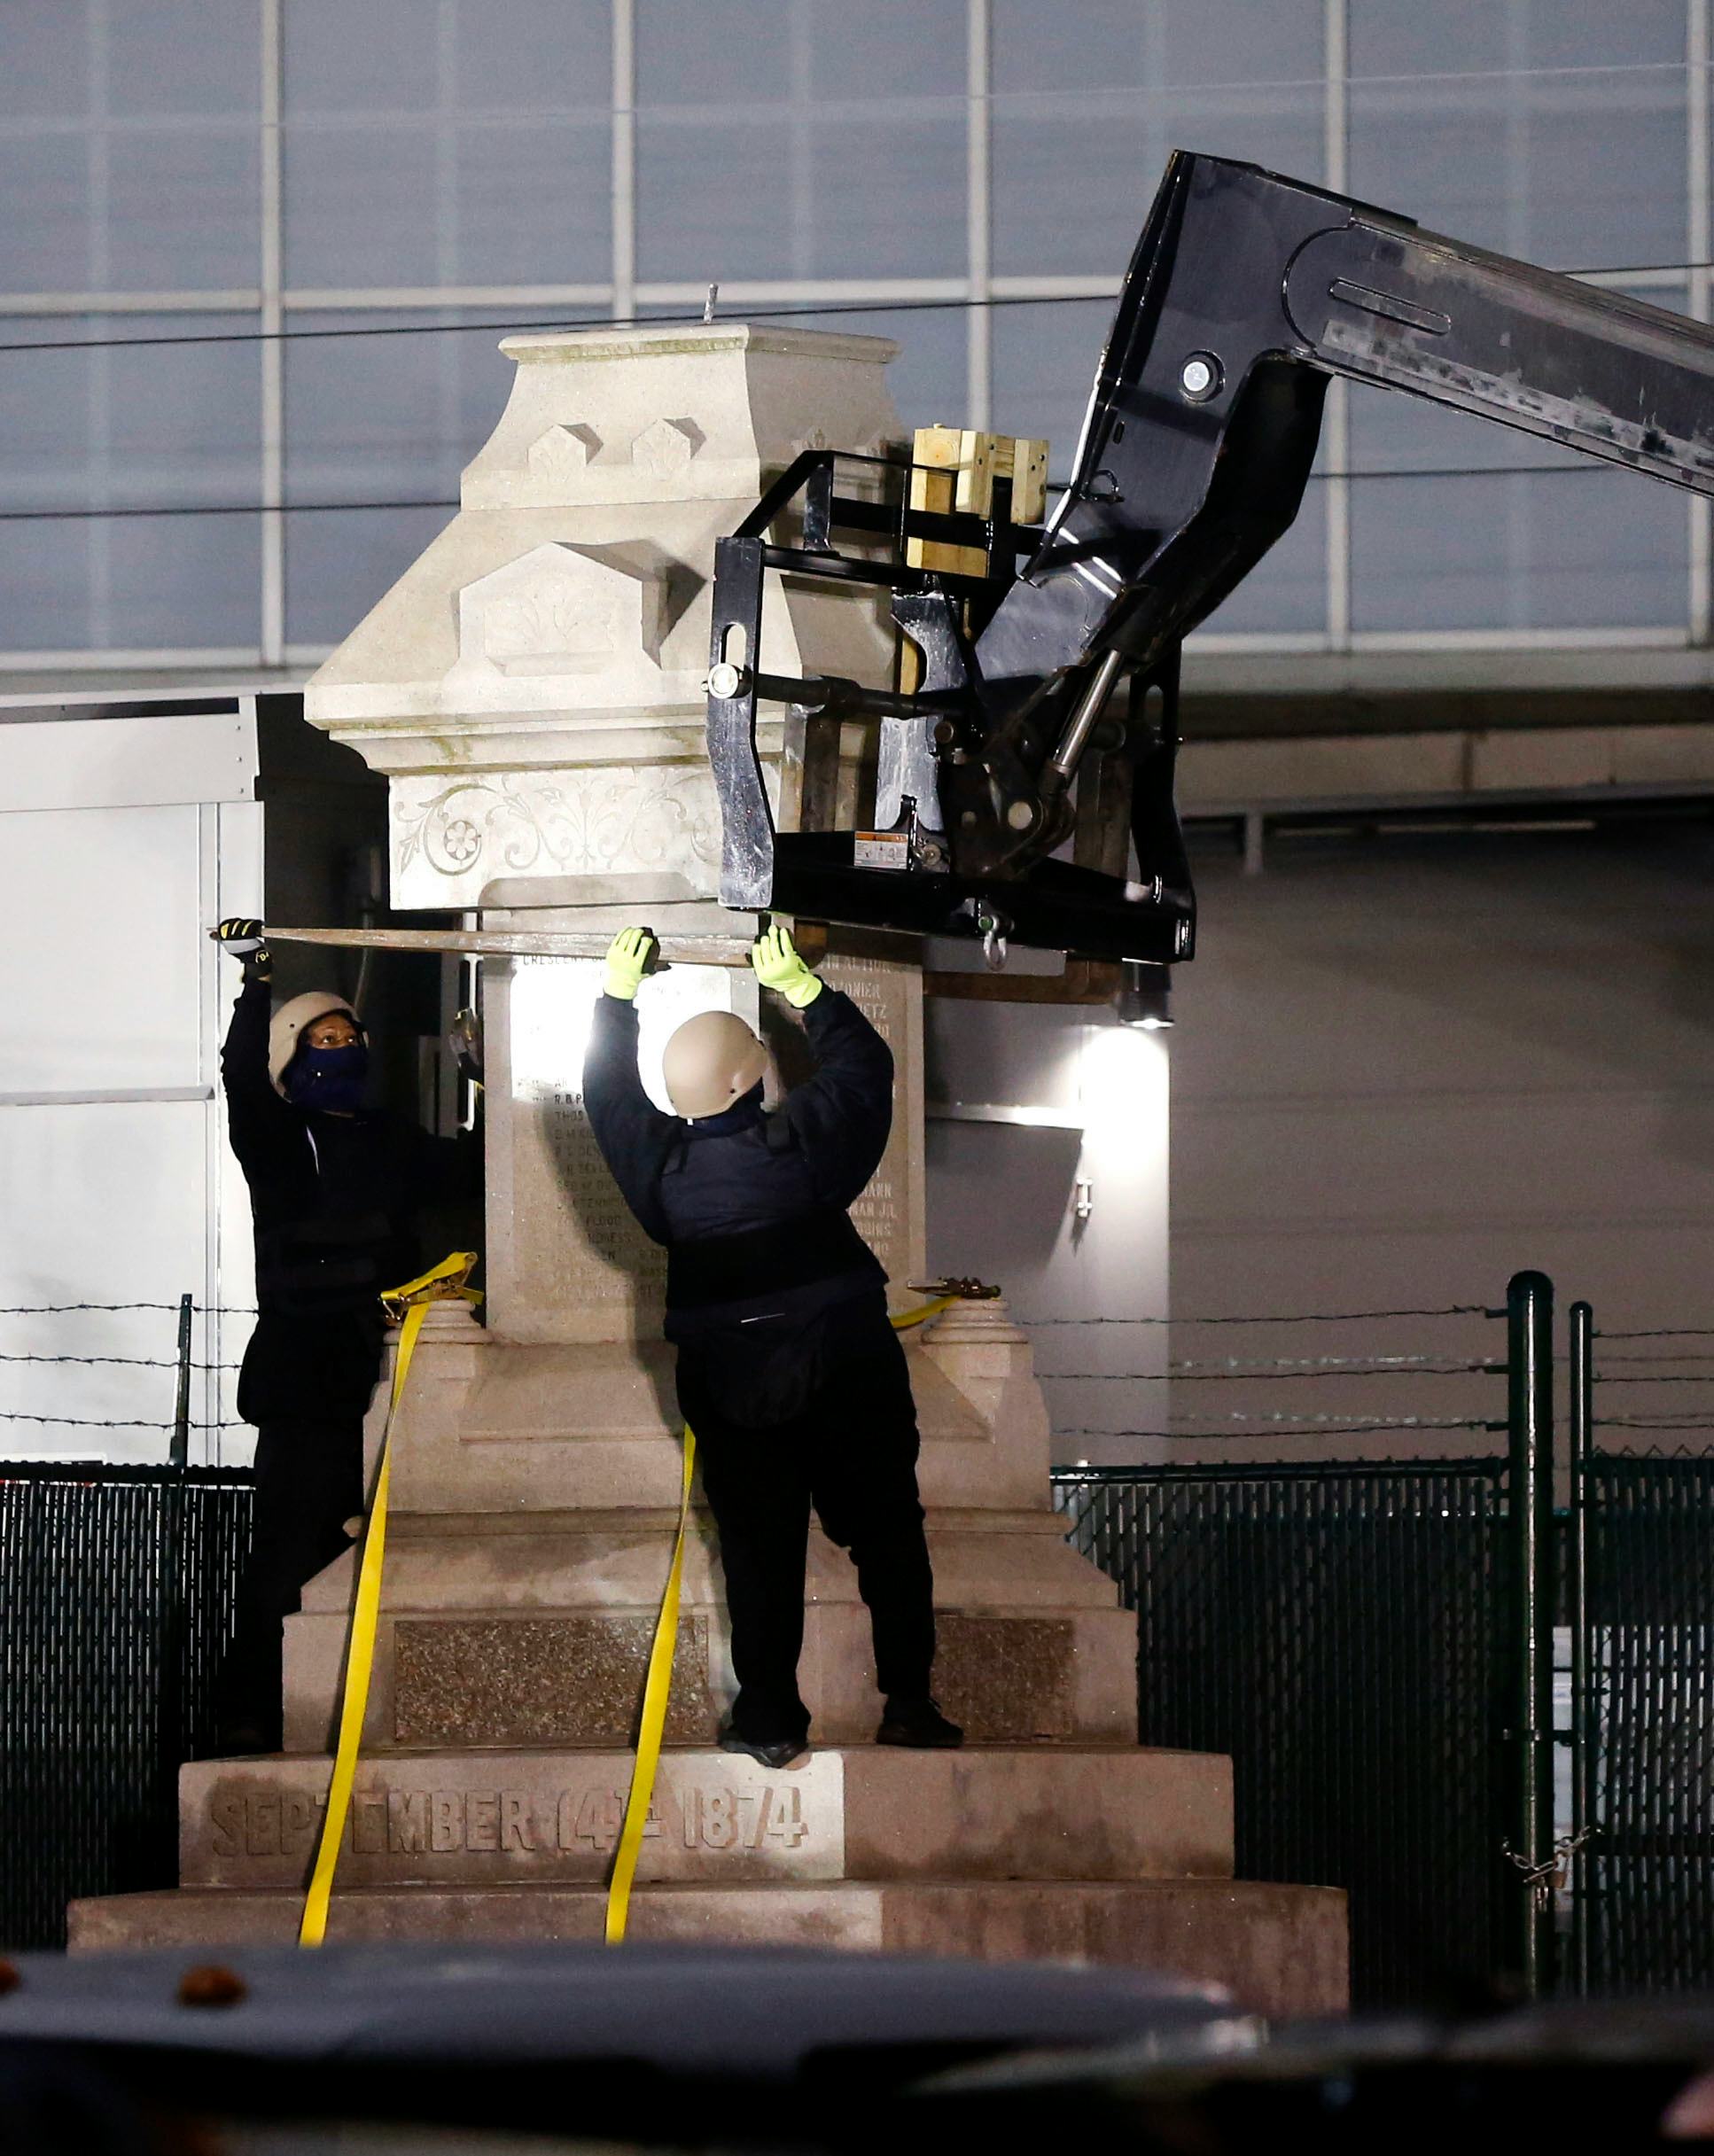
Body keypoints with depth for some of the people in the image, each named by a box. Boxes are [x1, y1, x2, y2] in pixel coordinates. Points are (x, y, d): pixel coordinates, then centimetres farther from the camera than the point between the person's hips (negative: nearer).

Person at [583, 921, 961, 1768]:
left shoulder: (660, 1166, -11)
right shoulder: (803, 1142, -18)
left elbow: (607, 1094, 8)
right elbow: (863, 1061, -2)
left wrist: (617, 994, 18)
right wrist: (800, 987, 8)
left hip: (728, 1387, 2)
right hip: (848, 1371, -2)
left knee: (759, 1550, 10)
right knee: (887, 1535, 10)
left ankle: (768, 1717, 11)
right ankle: (909, 1704, 11)